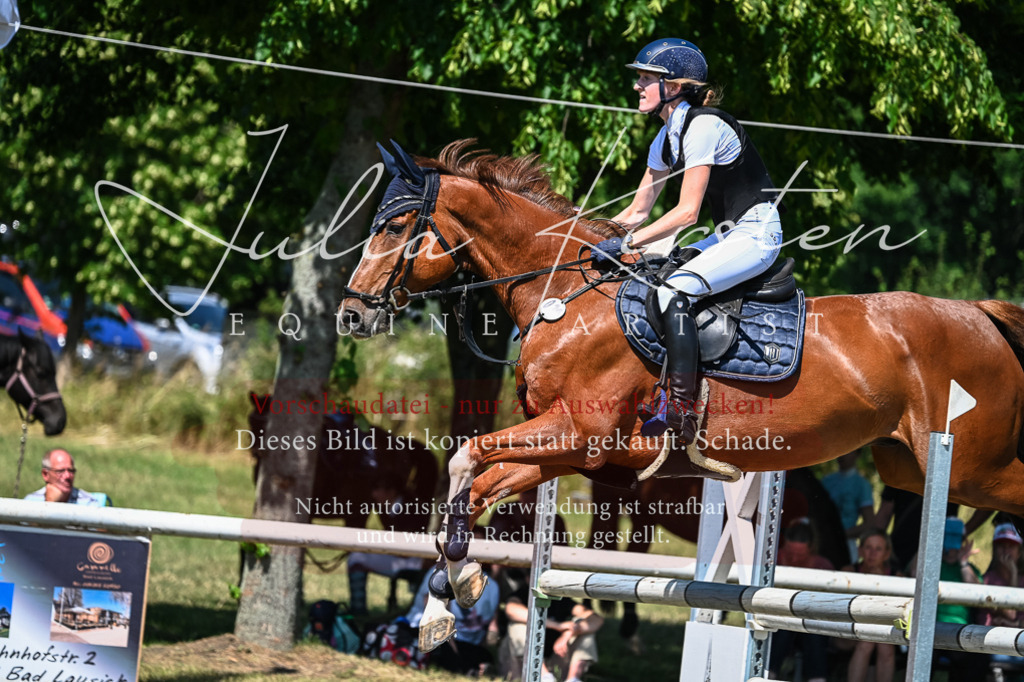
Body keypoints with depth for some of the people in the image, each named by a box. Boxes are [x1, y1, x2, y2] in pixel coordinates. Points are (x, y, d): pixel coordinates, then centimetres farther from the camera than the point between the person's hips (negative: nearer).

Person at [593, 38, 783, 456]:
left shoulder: (702, 126, -18)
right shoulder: (667, 138, 10)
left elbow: (686, 211, -23)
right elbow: (637, 211, 15)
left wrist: (625, 244, -24)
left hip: (757, 233, -10)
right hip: (729, 236, 10)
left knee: (674, 290, -28)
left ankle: (682, 413, -33)